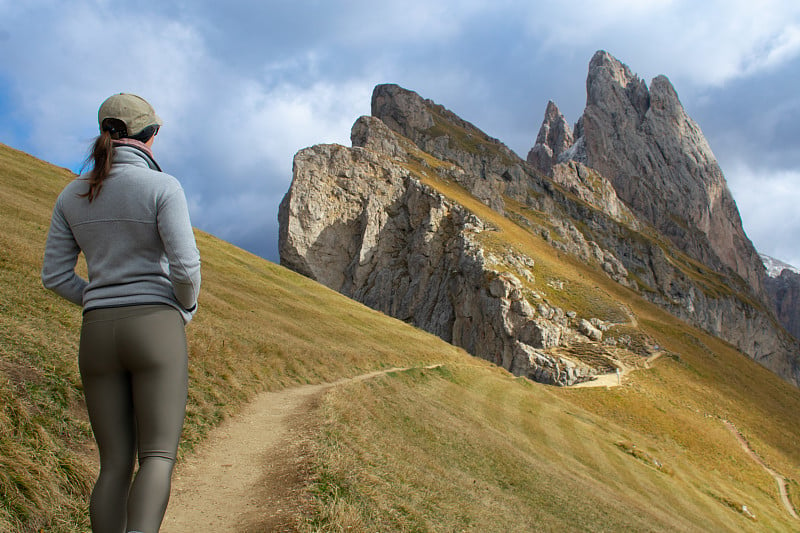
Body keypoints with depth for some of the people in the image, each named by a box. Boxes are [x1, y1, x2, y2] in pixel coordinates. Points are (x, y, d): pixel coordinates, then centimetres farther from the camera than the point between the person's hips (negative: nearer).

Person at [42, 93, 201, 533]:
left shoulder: (72, 195, 9)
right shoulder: (162, 186, -7)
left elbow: (55, 275, 8)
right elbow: (185, 266, -15)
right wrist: (187, 307, 7)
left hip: (98, 337, 5)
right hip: (155, 333, -4)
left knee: (116, 464, 11)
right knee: (158, 458, -3)